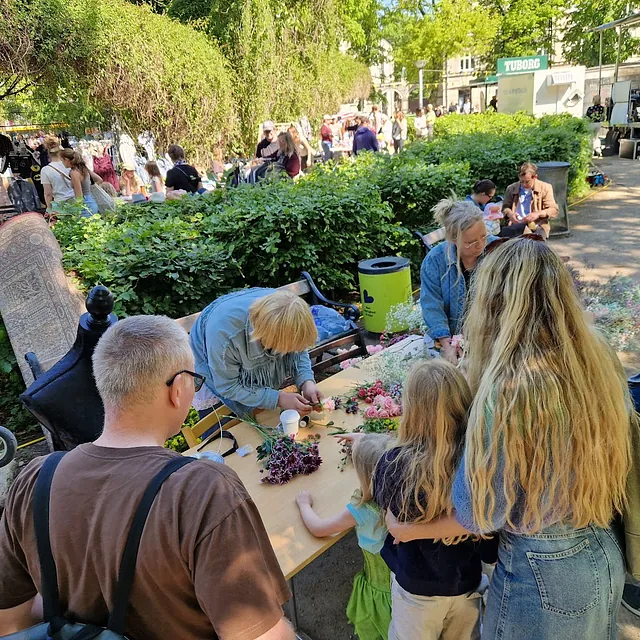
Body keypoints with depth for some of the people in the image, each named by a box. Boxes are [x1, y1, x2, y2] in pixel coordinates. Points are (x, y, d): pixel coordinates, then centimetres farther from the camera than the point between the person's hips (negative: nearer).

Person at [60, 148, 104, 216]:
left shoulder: (74, 173, -16)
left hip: (86, 205, -9)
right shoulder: (83, 168, 8)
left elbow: (79, 197, -18)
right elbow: (99, 180, 18)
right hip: (92, 202, 9)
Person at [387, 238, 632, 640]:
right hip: (606, 553, 6)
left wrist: (408, 530, -4)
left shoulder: (508, 392, -32)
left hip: (543, 575, -6)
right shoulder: (600, 357, -11)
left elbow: (481, 514, -21)